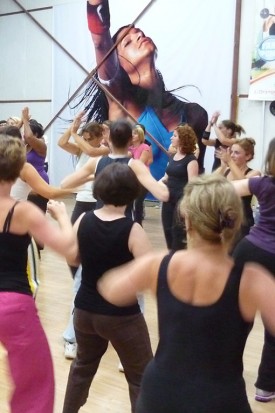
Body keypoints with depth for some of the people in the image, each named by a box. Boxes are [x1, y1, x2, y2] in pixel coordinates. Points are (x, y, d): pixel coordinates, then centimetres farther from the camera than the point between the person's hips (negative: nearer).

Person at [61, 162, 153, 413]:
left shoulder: (83, 221, -6)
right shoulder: (132, 230, -20)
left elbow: (72, 259, 7)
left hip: (85, 309, 6)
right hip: (122, 315, -5)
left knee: (83, 365, 30)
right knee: (141, 378, 11)